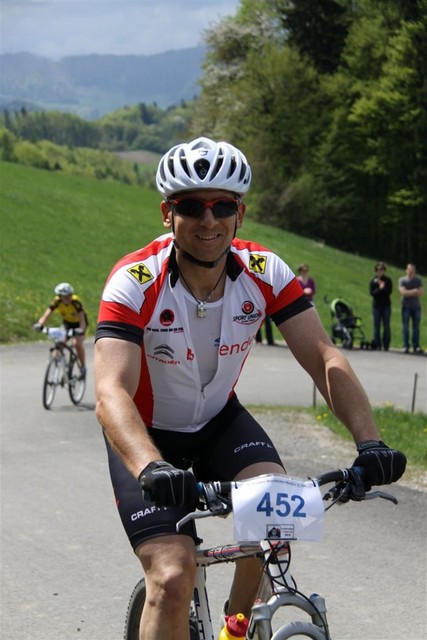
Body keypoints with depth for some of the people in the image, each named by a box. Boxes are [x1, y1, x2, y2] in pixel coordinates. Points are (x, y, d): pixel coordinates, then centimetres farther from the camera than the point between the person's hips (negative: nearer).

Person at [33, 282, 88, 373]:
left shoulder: (76, 301, -34)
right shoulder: (57, 301, -26)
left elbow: (82, 318, -42)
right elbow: (47, 314, -33)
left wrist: (81, 329, -61)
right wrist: (40, 324, -52)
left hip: (78, 322, -4)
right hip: (67, 322, 4)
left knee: (78, 343, -24)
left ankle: (83, 367, -7)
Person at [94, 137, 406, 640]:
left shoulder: (266, 273, -16)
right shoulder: (135, 282, -27)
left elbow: (324, 359, -21)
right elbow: (111, 394, -38)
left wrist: (369, 441, -38)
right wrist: (151, 468, -57)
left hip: (219, 421, 3)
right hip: (149, 437, -3)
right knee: (174, 578, -21)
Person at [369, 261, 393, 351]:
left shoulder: (388, 280, 5)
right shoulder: (373, 281, 5)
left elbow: (389, 291, -6)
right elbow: (372, 293, -6)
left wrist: (383, 287, -18)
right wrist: (380, 288, -20)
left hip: (386, 305, -1)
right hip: (376, 305, 1)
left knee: (386, 326, -2)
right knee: (376, 326, 1)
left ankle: (386, 346, 1)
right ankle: (377, 345, 6)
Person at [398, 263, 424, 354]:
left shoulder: (418, 280, 10)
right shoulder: (402, 280, 3)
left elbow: (421, 292, -3)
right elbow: (403, 292, -11)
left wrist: (408, 293, -11)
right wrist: (414, 291, -10)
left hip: (416, 306, 2)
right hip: (406, 306, -2)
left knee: (416, 327, 1)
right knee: (405, 327, -4)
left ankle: (416, 346, 3)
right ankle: (406, 346, -2)